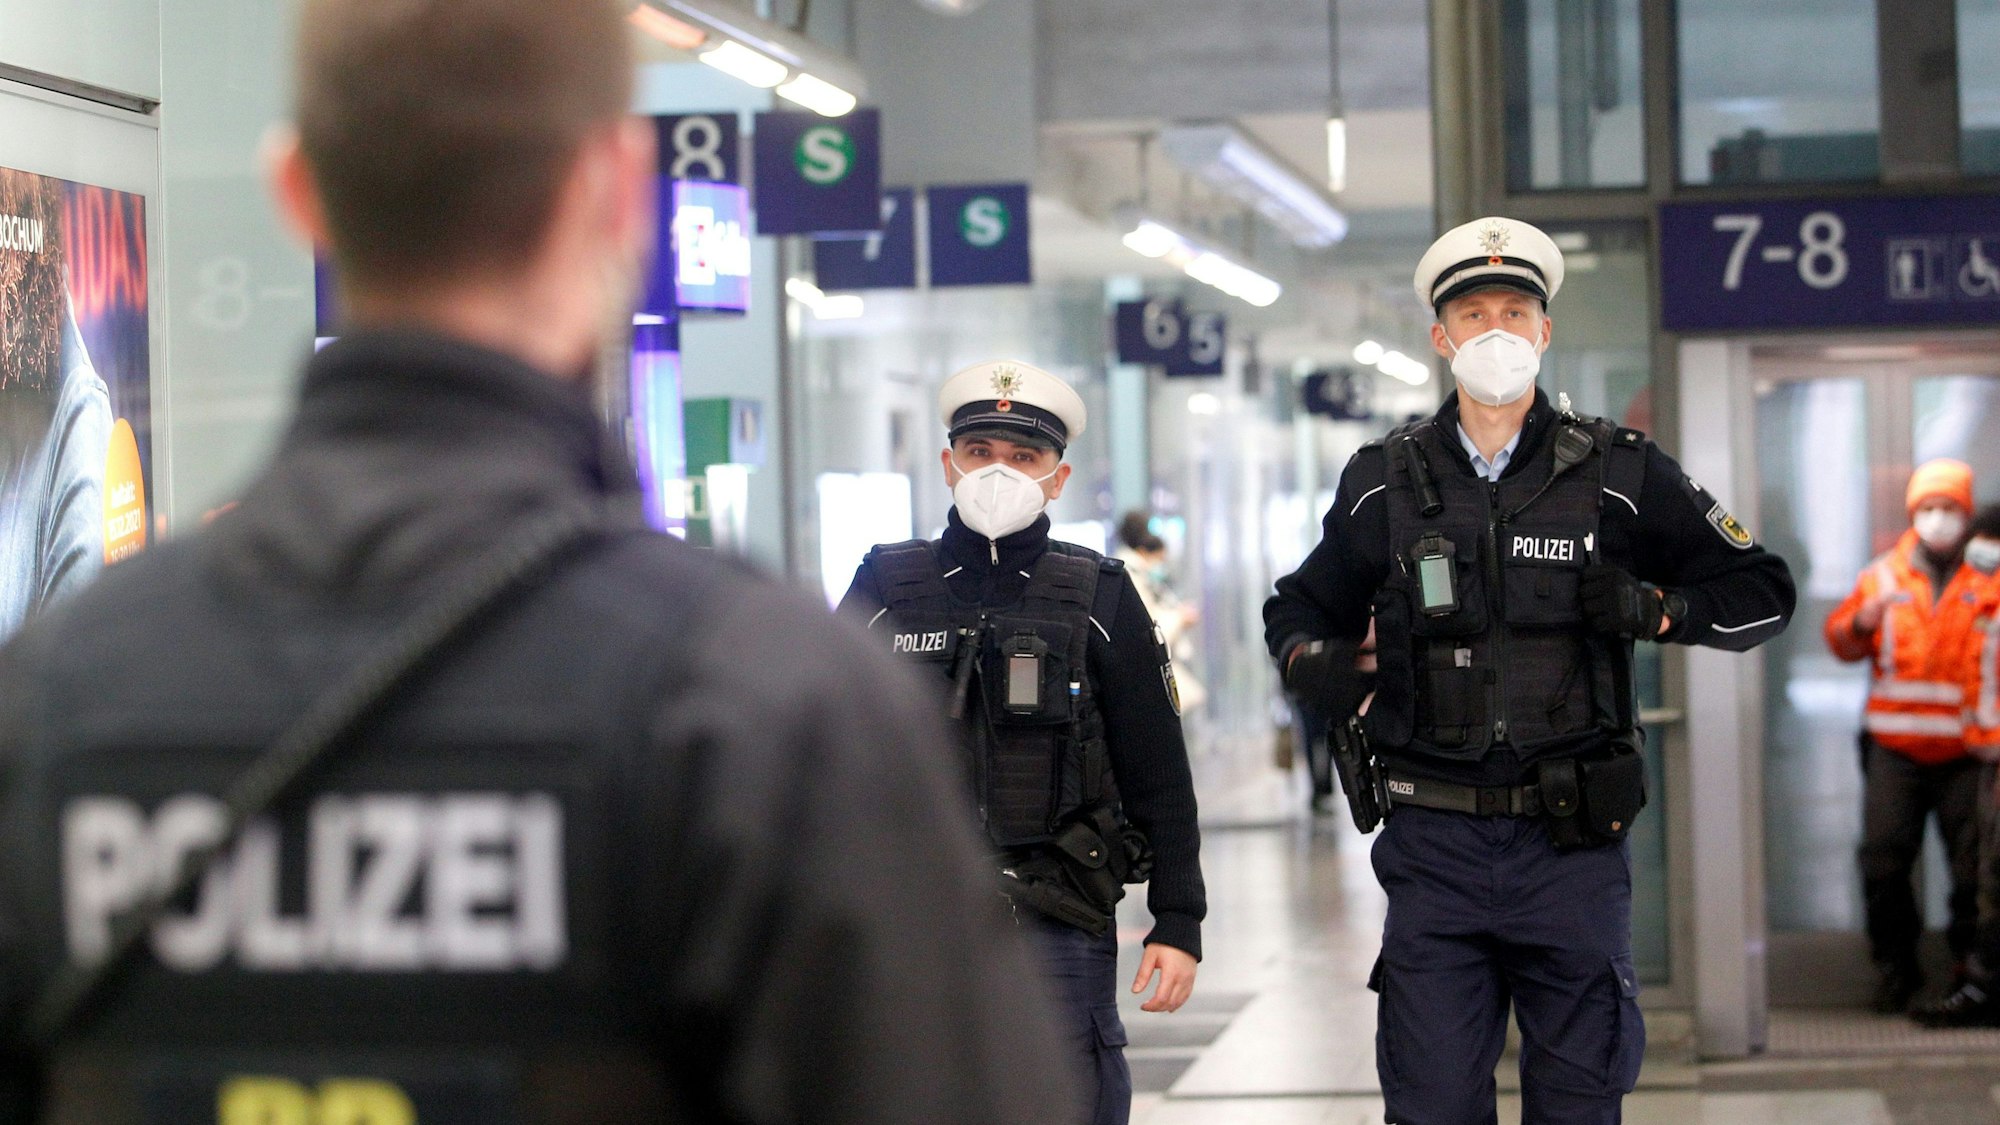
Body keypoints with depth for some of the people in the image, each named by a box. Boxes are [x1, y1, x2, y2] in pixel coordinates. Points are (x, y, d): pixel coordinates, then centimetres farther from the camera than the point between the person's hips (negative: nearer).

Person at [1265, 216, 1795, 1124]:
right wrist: (1311, 661, -3)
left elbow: (1763, 593, 9)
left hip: (1571, 843, -1)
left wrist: (1656, 608, -10)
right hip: (1434, 849, 1)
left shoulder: (1619, 476, 4)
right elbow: (1299, 608, 21)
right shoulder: (1384, 484, 8)